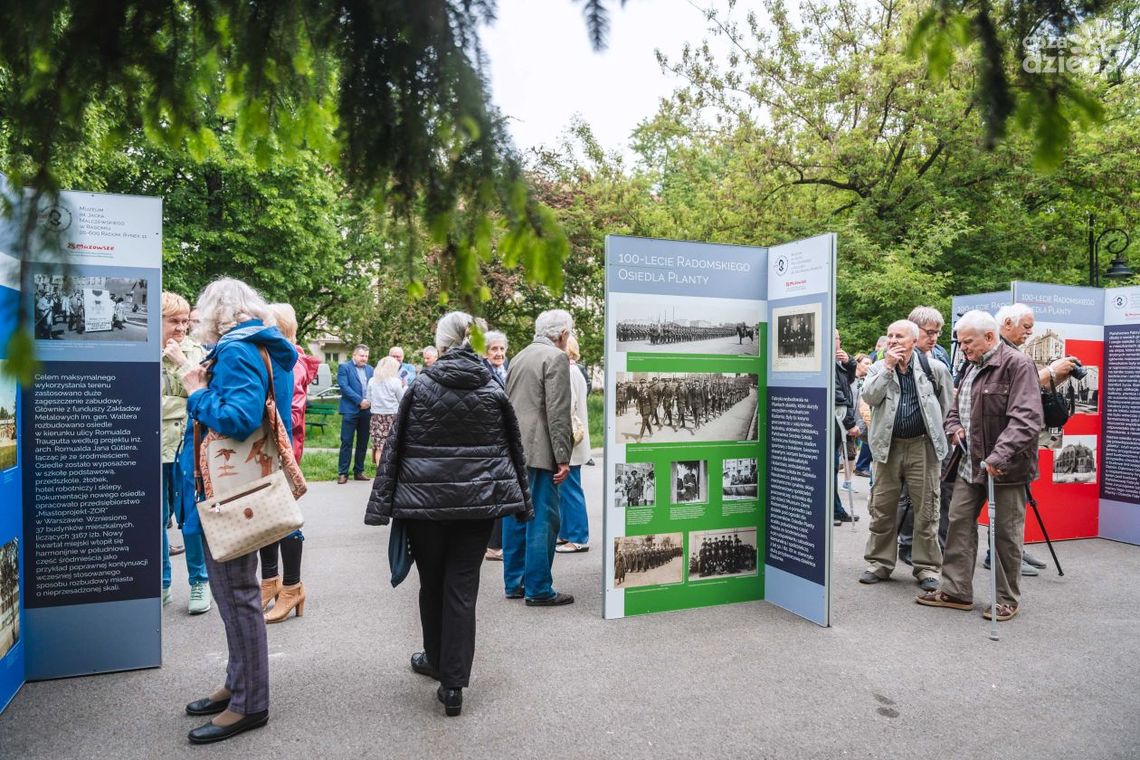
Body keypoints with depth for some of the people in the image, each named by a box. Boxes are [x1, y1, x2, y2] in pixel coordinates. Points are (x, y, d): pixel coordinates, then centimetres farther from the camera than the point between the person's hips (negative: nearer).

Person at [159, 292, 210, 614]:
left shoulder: (195, 352, 2)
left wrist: (182, 364, -12)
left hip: (187, 444, -2)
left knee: (191, 518, 1)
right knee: (155, 519, 11)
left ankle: (199, 582, 15)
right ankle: (161, 583, 25)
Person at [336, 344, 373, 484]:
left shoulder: (370, 369, 15)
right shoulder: (344, 367, 0)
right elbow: (344, 387, -11)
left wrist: (370, 401, -7)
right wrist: (360, 401, -16)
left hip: (366, 410, 5)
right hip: (350, 410, -5)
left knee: (363, 442, 8)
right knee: (346, 442, -3)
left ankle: (359, 471, 16)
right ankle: (343, 473, 1)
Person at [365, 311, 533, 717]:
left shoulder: (420, 388, -3)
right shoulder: (494, 391, 1)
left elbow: (395, 448, -3)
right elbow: (515, 449, 8)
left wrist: (382, 502, 1)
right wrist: (522, 502, 17)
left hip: (426, 501, -1)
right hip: (479, 502, 1)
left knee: (432, 584, 16)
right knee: (462, 587, 6)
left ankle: (436, 659, 36)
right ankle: (452, 682, 6)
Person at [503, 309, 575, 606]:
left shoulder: (519, 357, 18)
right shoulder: (556, 358, -9)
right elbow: (558, 412, -15)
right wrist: (563, 458, -14)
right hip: (538, 451, -9)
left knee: (515, 516, 13)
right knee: (542, 520, -2)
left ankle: (514, 583, 21)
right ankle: (538, 589, 2)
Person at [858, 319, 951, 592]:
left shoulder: (934, 368, 0)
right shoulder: (879, 368, 4)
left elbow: (948, 404, 11)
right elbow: (869, 397, -13)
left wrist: (938, 432, 10)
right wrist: (888, 367, -15)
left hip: (923, 447, -1)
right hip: (888, 446, 2)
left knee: (926, 511, 5)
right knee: (882, 509, 8)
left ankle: (927, 568, 16)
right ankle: (879, 563, 20)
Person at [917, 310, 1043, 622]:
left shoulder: (1017, 364, -13)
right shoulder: (970, 368, 14)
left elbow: (1026, 418, -23)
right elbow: (956, 409, 25)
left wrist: (999, 456, -30)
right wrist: (954, 427, 3)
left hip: (1005, 466, -8)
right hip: (970, 463, 8)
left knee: (1006, 532, 4)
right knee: (959, 523, 8)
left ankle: (1008, 599, 18)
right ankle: (955, 591, 17)